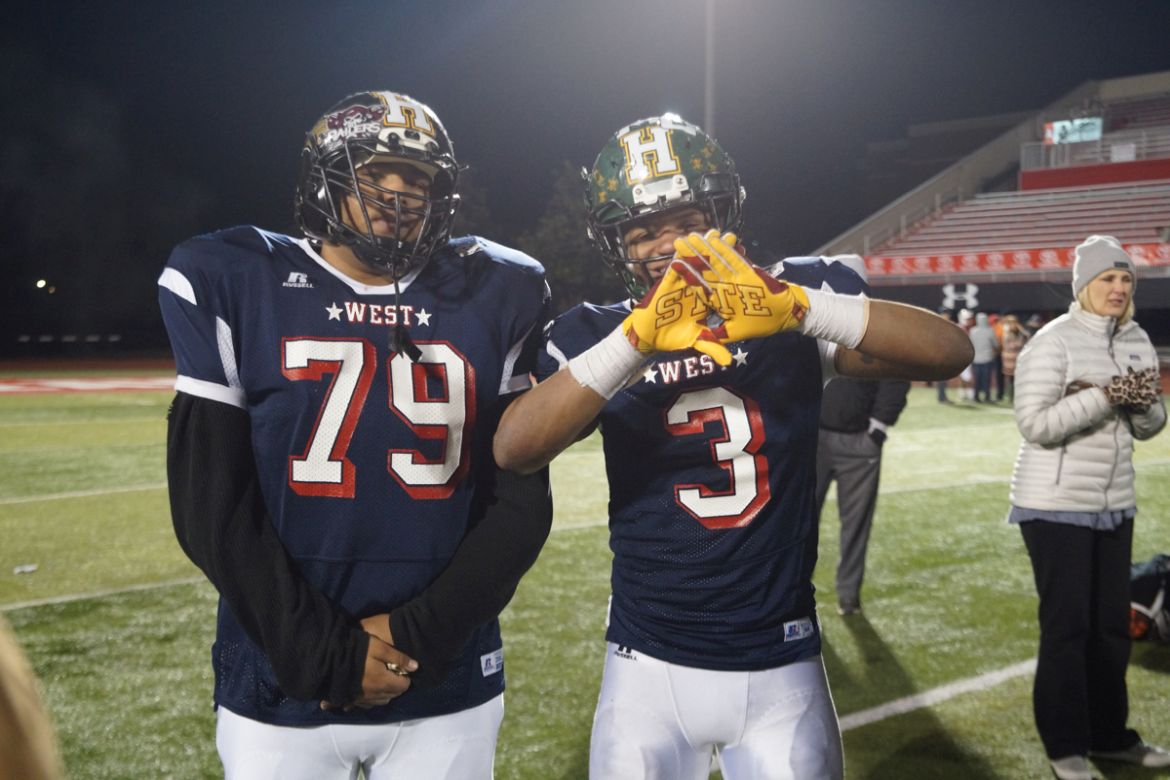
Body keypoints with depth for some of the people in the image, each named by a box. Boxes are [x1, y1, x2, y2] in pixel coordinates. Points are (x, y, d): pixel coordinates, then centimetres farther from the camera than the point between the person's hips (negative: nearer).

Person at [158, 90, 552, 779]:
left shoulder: (493, 301, 1)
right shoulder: (234, 289, -2)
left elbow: (521, 502, 1)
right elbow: (212, 507, -5)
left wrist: (417, 637, -9)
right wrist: (326, 656, -11)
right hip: (281, 691, -1)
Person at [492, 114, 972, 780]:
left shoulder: (793, 309, -3)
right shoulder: (599, 336, -3)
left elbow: (951, 350, -17)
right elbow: (514, 450, -21)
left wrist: (793, 304, -31)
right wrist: (640, 335, -33)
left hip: (781, 669, 0)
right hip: (651, 669, 0)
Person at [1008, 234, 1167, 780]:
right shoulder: (1053, 342, -13)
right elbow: (1034, 424, -21)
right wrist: (1105, 394, -26)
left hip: (1114, 505, 7)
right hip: (1057, 506, -7)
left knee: (1112, 624, 13)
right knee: (1066, 626, 0)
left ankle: (1109, 735, 27)